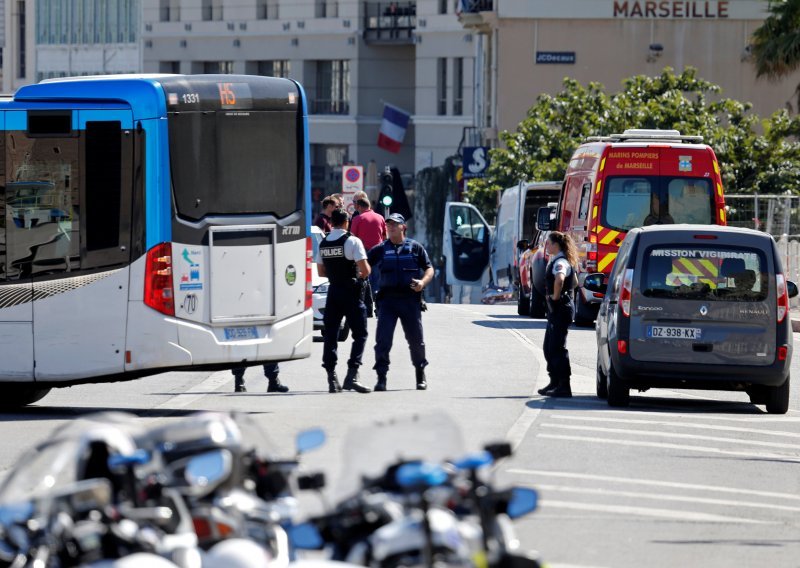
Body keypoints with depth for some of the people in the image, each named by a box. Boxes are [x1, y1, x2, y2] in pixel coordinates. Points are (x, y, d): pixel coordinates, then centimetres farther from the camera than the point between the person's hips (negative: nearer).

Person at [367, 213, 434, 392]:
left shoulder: (415, 247, 7)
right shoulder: (380, 250, 9)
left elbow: (429, 269, 7)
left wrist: (422, 282, -12)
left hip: (410, 298, 0)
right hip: (387, 298, 0)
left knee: (416, 340, 7)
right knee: (382, 339, -8)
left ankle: (421, 376, 23)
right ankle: (381, 378, -3)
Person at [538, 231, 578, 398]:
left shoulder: (560, 262, -16)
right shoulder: (555, 261, 16)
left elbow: (559, 279, -40)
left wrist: (556, 297, -25)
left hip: (561, 309, -11)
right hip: (555, 309, 11)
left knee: (557, 348, -9)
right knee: (549, 347, 16)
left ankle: (564, 387, -8)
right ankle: (555, 383, 24)